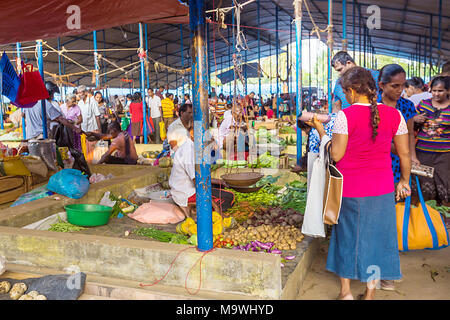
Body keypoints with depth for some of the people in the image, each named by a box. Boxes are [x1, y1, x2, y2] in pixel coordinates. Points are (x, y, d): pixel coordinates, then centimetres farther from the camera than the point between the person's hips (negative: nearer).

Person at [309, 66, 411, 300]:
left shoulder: (345, 116, -14)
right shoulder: (394, 114, -3)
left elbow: (336, 155, -12)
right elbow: (404, 153, 3)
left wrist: (320, 130, 1)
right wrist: (404, 180, 17)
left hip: (350, 189, -2)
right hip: (381, 189, 3)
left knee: (347, 235, 16)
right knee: (375, 237, 15)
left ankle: (345, 290, 27)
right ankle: (370, 292, 26)